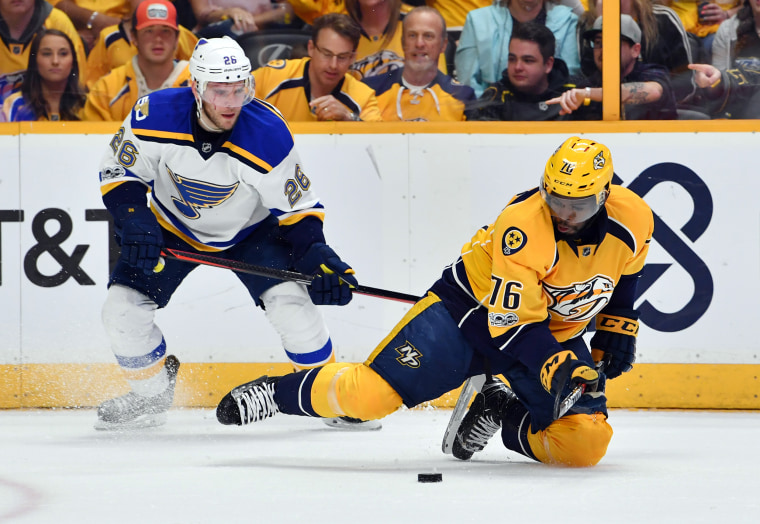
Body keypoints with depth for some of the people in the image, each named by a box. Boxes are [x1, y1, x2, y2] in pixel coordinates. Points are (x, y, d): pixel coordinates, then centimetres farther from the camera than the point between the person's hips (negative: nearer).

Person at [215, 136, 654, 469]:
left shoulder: (633, 218, -16)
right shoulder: (523, 226, -31)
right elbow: (513, 320, -29)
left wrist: (617, 327, 6)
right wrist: (558, 370, -39)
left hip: (556, 333, 5)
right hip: (474, 308, -5)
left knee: (584, 444, -16)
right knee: (371, 395, -20)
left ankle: (498, 411, 14)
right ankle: (277, 392, 9)